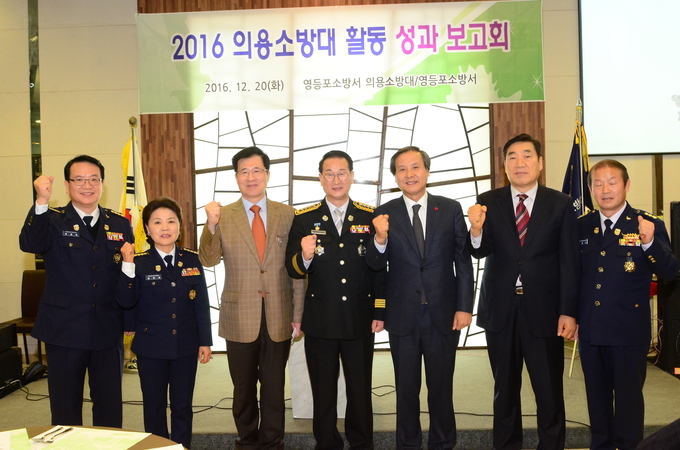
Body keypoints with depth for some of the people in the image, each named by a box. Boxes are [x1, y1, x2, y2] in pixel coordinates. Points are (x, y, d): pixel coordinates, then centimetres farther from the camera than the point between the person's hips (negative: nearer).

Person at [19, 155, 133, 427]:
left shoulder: (120, 225, 7)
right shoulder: (53, 220, -1)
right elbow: (29, 244, -23)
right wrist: (42, 202, -37)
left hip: (108, 331, 2)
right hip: (64, 330, -2)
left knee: (110, 405, 11)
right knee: (65, 407, 9)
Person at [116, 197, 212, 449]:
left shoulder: (192, 260, 1)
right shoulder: (139, 263, -5)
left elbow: (201, 304, 3)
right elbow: (126, 301, -15)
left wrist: (205, 341, 2)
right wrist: (127, 264, -25)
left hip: (185, 345, 1)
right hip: (151, 347, -1)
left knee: (182, 406, 11)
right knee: (154, 406, 11)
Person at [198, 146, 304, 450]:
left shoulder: (287, 214, 1)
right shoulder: (223, 216, -1)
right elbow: (208, 261, -10)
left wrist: (298, 315, 1)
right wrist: (211, 225, -27)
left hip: (279, 317, 0)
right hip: (240, 317, 0)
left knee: (274, 387, 11)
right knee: (244, 388, 15)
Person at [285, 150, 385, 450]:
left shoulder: (370, 217, 0)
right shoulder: (304, 219, -2)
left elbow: (379, 268, 2)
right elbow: (293, 270, -5)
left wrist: (379, 311, -1)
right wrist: (304, 256, -27)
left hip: (360, 321, 1)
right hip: (320, 321, 0)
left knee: (360, 389, 14)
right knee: (323, 391, 14)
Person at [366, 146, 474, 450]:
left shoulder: (450, 209, -1)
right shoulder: (385, 214, -1)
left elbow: (463, 260, 0)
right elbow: (375, 265, -3)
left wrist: (464, 307, -4)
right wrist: (380, 239, -23)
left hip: (444, 314, 0)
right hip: (403, 316, 0)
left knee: (441, 387, 14)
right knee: (406, 389, 14)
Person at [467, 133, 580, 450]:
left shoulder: (561, 204, 0)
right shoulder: (488, 202, 2)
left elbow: (569, 262, -2)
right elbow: (481, 252, -7)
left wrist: (569, 312, -7)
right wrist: (476, 228, -29)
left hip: (543, 310, -1)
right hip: (500, 309, 1)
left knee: (550, 392, 7)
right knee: (505, 389, 15)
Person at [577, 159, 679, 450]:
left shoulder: (649, 226, -6)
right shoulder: (582, 226, 4)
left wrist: (650, 242, -33)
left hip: (628, 331, -4)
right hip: (590, 329, 4)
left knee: (628, 396, 8)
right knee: (597, 395, 17)